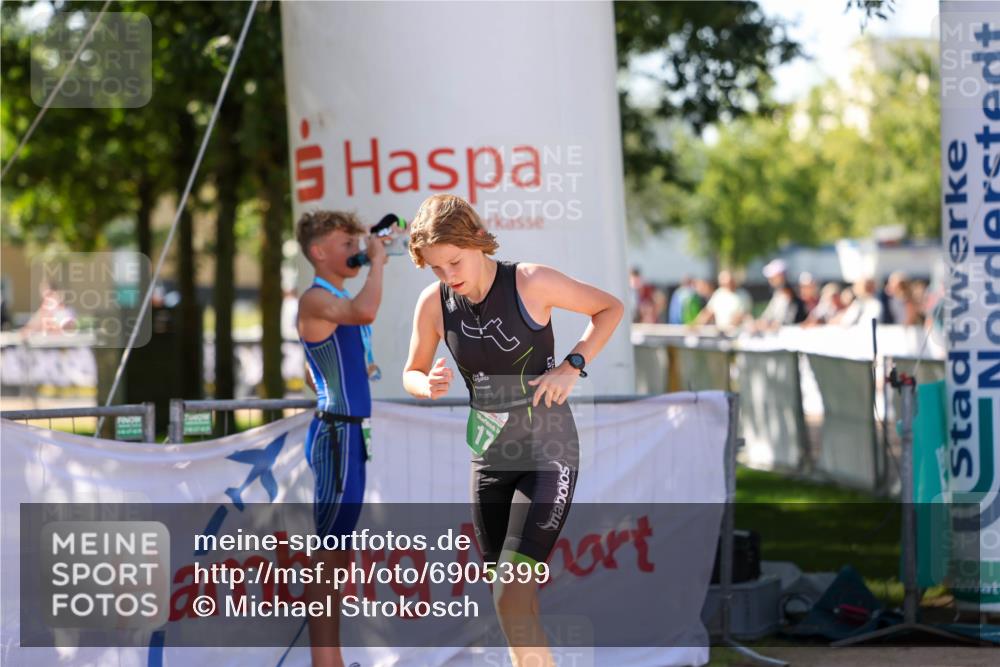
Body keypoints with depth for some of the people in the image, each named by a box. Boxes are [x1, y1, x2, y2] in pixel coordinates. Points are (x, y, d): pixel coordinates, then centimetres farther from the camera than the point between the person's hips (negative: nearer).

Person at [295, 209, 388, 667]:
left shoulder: (340, 300, 18)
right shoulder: (316, 300, -12)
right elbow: (365, 312, -34)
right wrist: (377, 261, -21)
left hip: (352, 432, 10)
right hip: (336, 433, -10)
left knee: (340, 547, 13)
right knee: (328, 548, -9)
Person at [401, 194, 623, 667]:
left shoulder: (530, 283, -15)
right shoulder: (434, 303, -4)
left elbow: (611, 308, -1)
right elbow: (412, 373, 10)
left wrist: (572, 366, -13)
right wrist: (430, 386, -13)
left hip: (548, 454, -5)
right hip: (490, 459, 5)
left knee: (512, 596, -18)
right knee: (514, 605, 9)